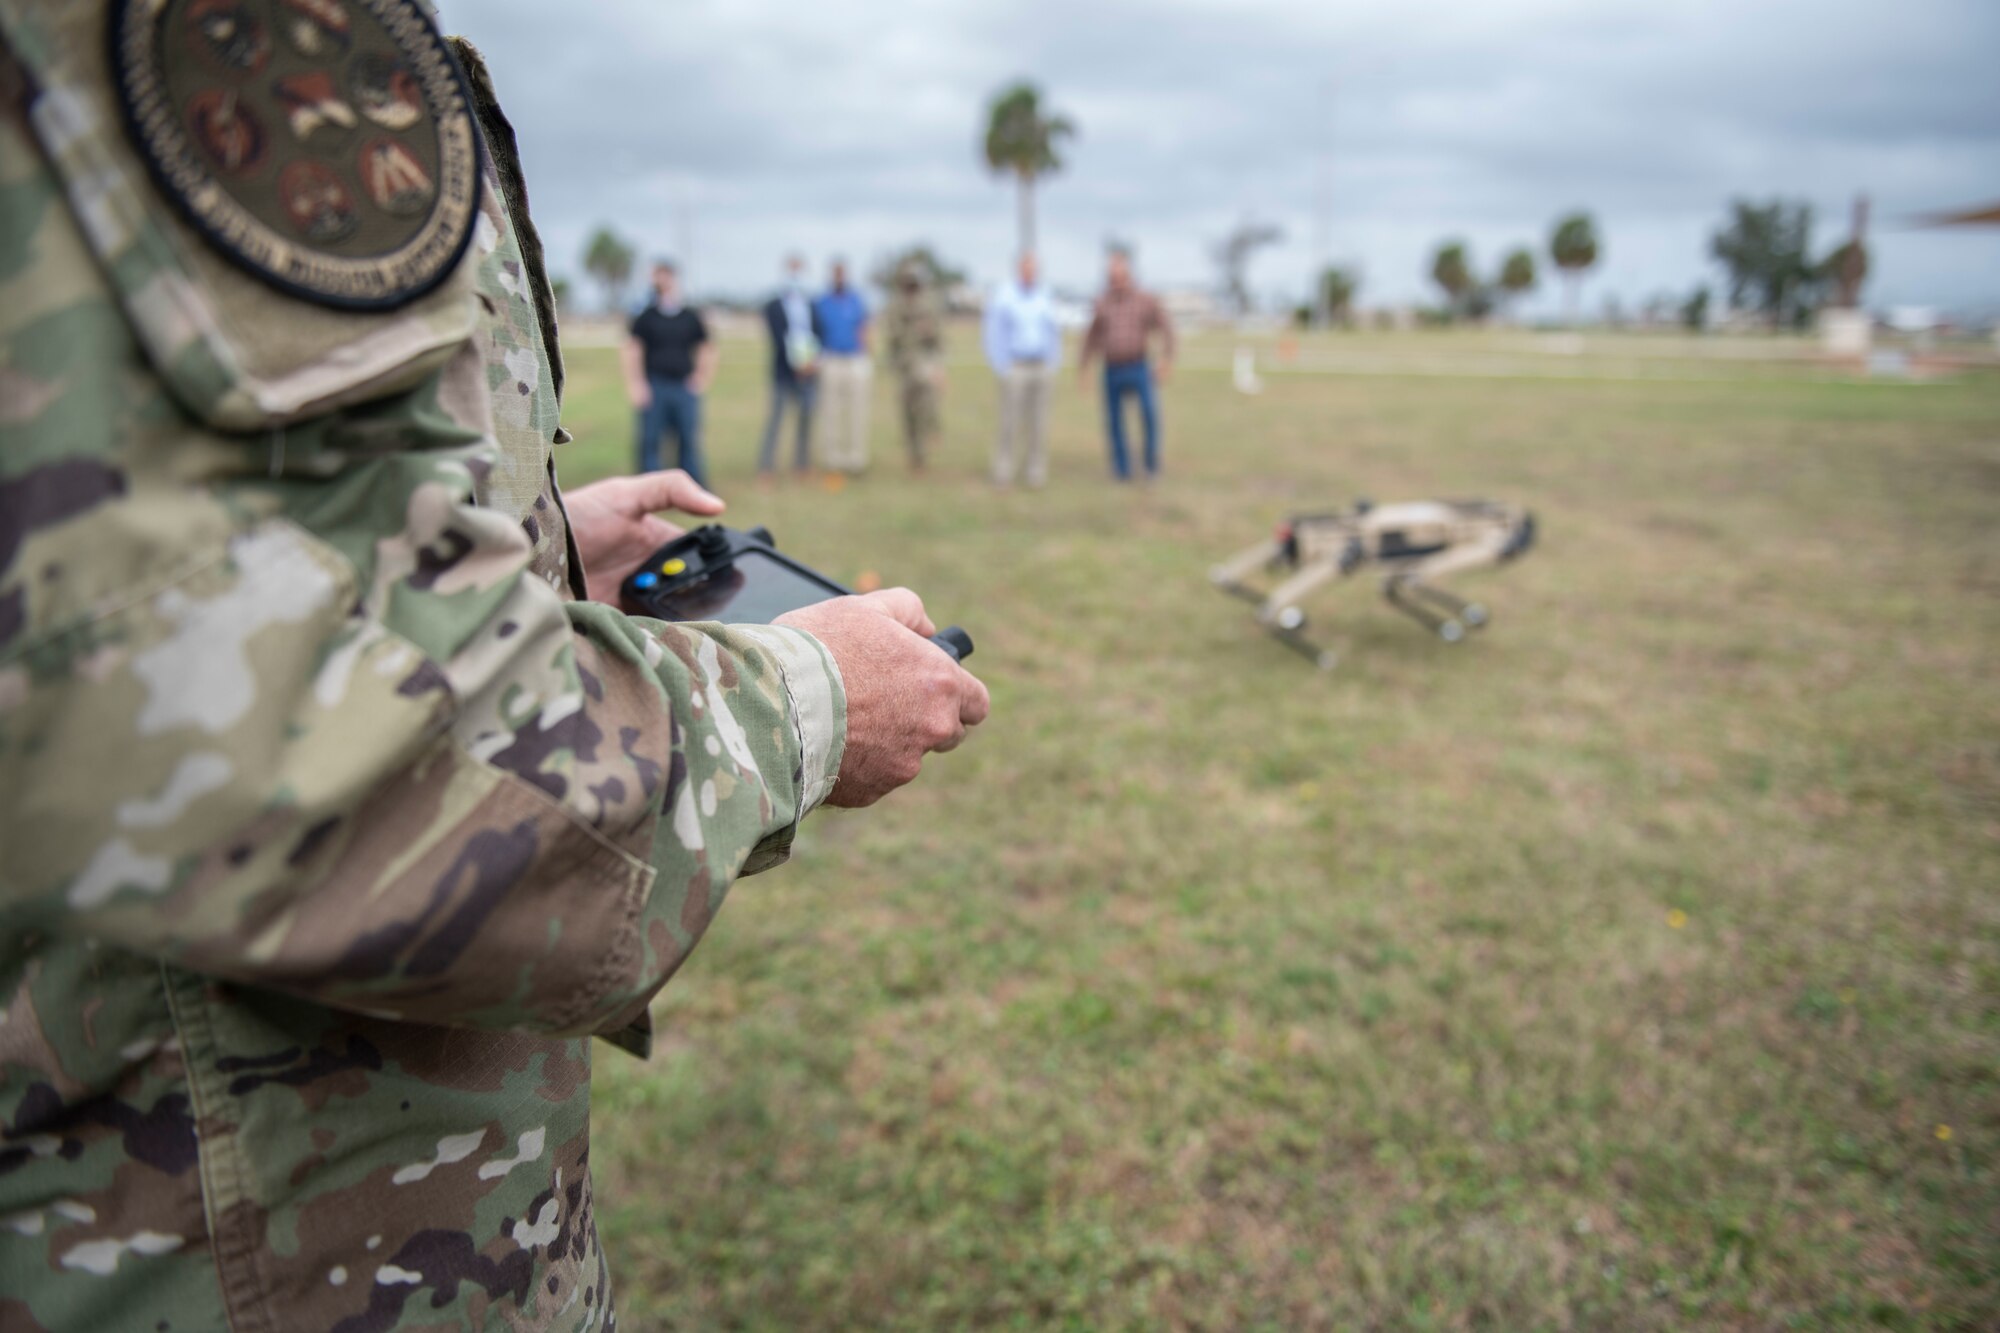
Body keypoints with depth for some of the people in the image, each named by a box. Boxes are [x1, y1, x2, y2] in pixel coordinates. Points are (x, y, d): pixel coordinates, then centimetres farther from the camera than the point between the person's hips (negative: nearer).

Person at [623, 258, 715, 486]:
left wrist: (702, 379, 6)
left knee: (689, 441, 2)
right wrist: (636, 385, -5)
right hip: (653, 388, -1)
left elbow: (706, 349, 16)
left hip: (685, 388, 1)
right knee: (650, 441, 1)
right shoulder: (646, 316, 4)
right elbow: (632, 350, 3)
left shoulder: (691, 316, 9)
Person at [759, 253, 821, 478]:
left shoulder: (811, 306, 11)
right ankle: (766, 466, -1)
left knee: (807, 418, 6)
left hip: (807, 372, 4)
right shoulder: (772, 307, 1)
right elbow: (778, 339, -8)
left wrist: (814, 359, -11)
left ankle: (802, 464, 14)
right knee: (775, 418, -3)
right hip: (784, 372, -4)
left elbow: (817, 335, 7)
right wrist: (795, 361, -16)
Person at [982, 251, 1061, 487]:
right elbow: (994, 337, -6)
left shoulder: (1045, 299, 9)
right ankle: (1003, 472, 0)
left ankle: (1036, 473, 9)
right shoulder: (1002, 297, -5)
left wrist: (1053, 367, 5)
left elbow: (1053, 334, 15)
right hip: (1014, 368, -4)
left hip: (1041, 368, 4)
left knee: (1038, 422, 3)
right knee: (1010, 423, -7)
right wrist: (1001, 370, -11)